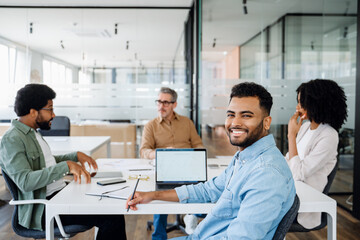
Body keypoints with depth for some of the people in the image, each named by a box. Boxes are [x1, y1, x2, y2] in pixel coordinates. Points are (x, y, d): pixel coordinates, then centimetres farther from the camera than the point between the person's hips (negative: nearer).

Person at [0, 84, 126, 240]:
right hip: (43, 209, -9)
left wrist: (76, 156, 13)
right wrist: (66, 166, -32)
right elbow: (25, 182, -27)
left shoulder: (33, 132, 15)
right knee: (111, 216, -21)